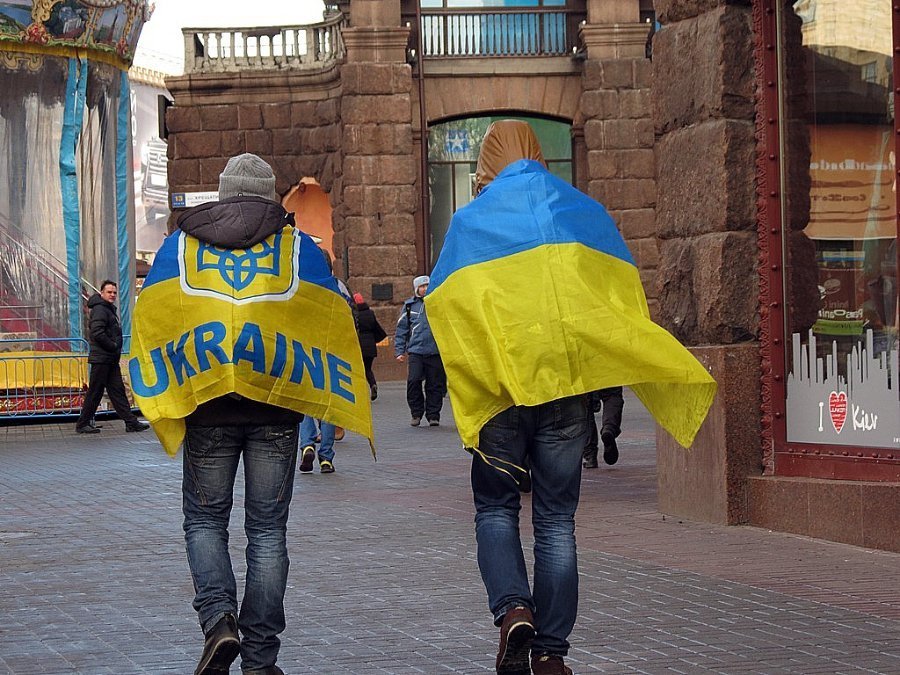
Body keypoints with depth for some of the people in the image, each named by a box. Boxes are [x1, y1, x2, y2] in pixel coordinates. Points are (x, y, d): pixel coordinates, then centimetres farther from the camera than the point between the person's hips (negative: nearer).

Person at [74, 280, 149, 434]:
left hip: (111, 360, 10)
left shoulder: (109, 309, 19)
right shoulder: (99, 309, -13)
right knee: (94, 392, -4)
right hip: (101, 359, -10)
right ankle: (82, 424, 2)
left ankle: (131, 422, 7)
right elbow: (97, 333, -24)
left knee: (118, 391, 8)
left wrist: (116, 347, 9)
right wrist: (114, 346, -15)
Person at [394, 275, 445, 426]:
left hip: (435, 351, 0)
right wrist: (399, 351, 8)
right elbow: (402, 329, 14)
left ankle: (433, 415, 12)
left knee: (435, 385, 1)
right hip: (416, 350, 0)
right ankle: (416, 413, 4)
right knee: (413, 381, -12)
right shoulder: (410, 305, 10)